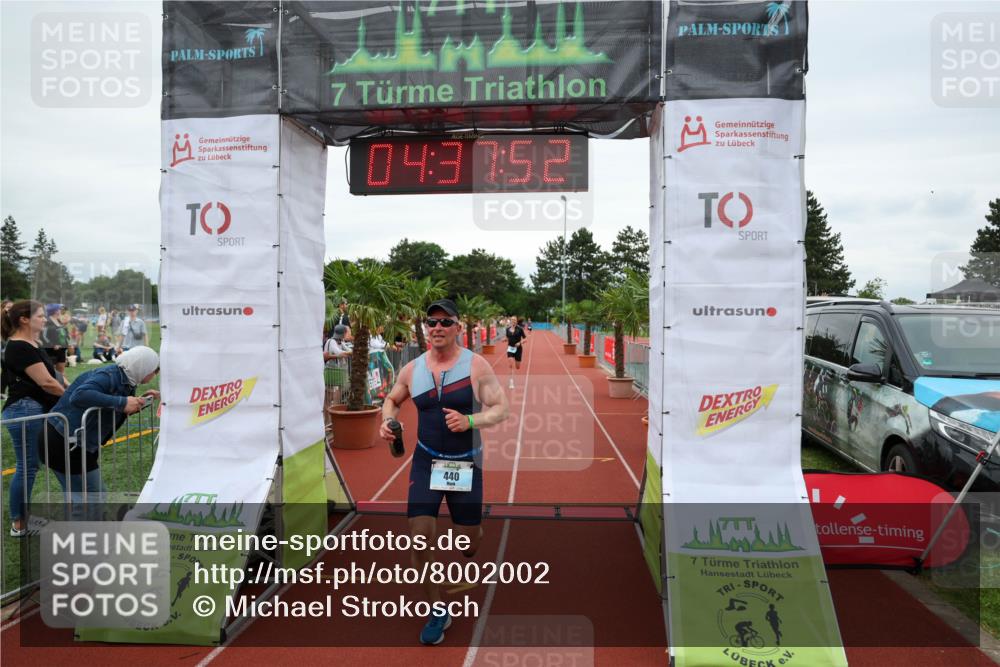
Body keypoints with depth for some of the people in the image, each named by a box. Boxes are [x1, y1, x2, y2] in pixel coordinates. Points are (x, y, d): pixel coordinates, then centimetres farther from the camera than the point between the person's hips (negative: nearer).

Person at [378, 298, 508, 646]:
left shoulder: (476, 365, -12)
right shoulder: (412, 368, -2)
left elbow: (501, 408, -11)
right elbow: (392, 399, 15)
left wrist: (470, 421, -28)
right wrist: (388, 421, -6)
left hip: (466, 463, -2)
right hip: (426, 461, 2)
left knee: (469, 544, 8)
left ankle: (472, 531, 48)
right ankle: (438, 611, 12)